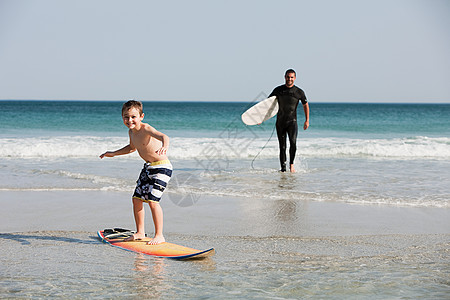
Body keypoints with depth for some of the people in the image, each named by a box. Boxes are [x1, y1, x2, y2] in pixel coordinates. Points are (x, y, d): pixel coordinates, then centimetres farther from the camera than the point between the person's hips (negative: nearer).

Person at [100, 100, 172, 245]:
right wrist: (113, 153, 26)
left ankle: (159, 236, -6)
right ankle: (140, 232, 26)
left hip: (161, 167, -9)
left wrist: (164, 147, -64)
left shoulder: (146, 129, -23)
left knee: (152, 199, -17)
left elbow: (163, 136, -42)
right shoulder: (131, 132, 4)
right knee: (137, 199, 11)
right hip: (148, 167, 9)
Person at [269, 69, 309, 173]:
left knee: (293, 142, -22)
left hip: (292, 121, -2)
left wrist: (307, 120, 11)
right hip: (280, 122, 2)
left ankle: (291, 164, -4)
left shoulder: (299, 92, 1)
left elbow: (305, 105, 15)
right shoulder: (278, 90, 3)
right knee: (282, 147, 4)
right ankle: (283, 168, 14)